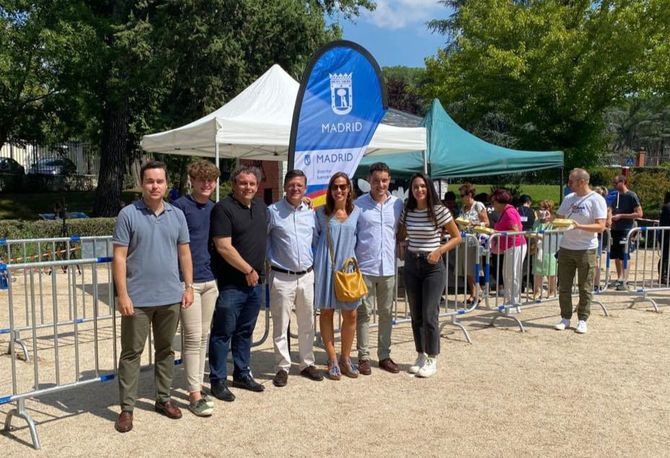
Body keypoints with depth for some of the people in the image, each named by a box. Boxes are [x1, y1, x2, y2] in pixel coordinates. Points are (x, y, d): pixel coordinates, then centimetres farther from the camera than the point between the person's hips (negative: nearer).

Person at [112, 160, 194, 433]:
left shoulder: (177, 215, 6)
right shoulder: (128, 214, -6)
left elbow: (184, 253, 10)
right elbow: (119, 257, -8)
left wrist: (189, 286, 5)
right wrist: (122, 295, -13)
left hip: (171, 297, 4)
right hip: (138, 298, -4)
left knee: (166, 350, 15)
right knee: (131, 353, 5)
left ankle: (163, 399, 29)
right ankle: (127, 408, 15)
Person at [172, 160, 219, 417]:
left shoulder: (214, 209, 12)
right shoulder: (181, 206, -8)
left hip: (210, 280, 7)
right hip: (188, 281, -6)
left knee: (204, 336, 12)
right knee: (193, 337, -4)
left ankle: (198, 385, 24)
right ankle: (194, 394, 5)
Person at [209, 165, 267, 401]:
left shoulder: (261, 207, 11)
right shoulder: (223, 208, -12)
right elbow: (224, 247, -18)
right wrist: (248, 270, -14)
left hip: (255, 282, 7)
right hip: (231, 283, -7)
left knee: (245, 331, 17)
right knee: (223, 333, 2)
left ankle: (242, 374, 29)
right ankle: (218, 380, 13)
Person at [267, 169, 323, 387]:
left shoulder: (311, 212, 7)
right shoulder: (273, 211, -4)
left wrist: (315, 262, 12)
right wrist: (269, 260, -2)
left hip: (307, 276, 4)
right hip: (281, 277, -4)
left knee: (307, 324, 13)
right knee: (280, 325, 2)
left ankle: (307, 364, 26)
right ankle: (282, 367, 14)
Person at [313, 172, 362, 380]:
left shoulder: (357, 212, 5)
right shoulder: (321, 212, 1)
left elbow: (358, 239, 12)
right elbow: (313, 237, 9)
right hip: (325, 267, -1)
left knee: (350, 314, 4)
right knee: (326, 312, 5)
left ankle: (345, 358, 22)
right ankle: (332, 360, 18)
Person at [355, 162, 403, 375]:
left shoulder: (398, 204, 6)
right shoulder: (359, 204, -2)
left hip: (388, 268, 3)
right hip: (364, 267, -3)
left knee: (386, 313, 11)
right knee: (364, 313, 4)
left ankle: (384, 355, 22)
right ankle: (363, 356, 14)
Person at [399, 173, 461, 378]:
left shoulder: (439, 210, -9)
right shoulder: (407, 212, 3)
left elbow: (457, 237, -2)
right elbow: (401, 236, 19)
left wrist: (440, 250, -16)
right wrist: (402, 245, -2)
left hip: (433, 265, -4)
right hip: (411, 264, 5)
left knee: (429, 314, -5)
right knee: (415, 314, 10)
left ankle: (432, 360, 10)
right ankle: (421, 356, 24)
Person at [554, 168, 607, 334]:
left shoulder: (597, 200, -8)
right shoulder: (569, 198, 11)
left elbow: (601, 227, -14)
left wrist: (579, 226, -27)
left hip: (586, 250, -5)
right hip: (566, 248, 5)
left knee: (585, 288, 3)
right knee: (564, 286, 7)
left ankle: (582, 320, 13)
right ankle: (565, 318, 18)